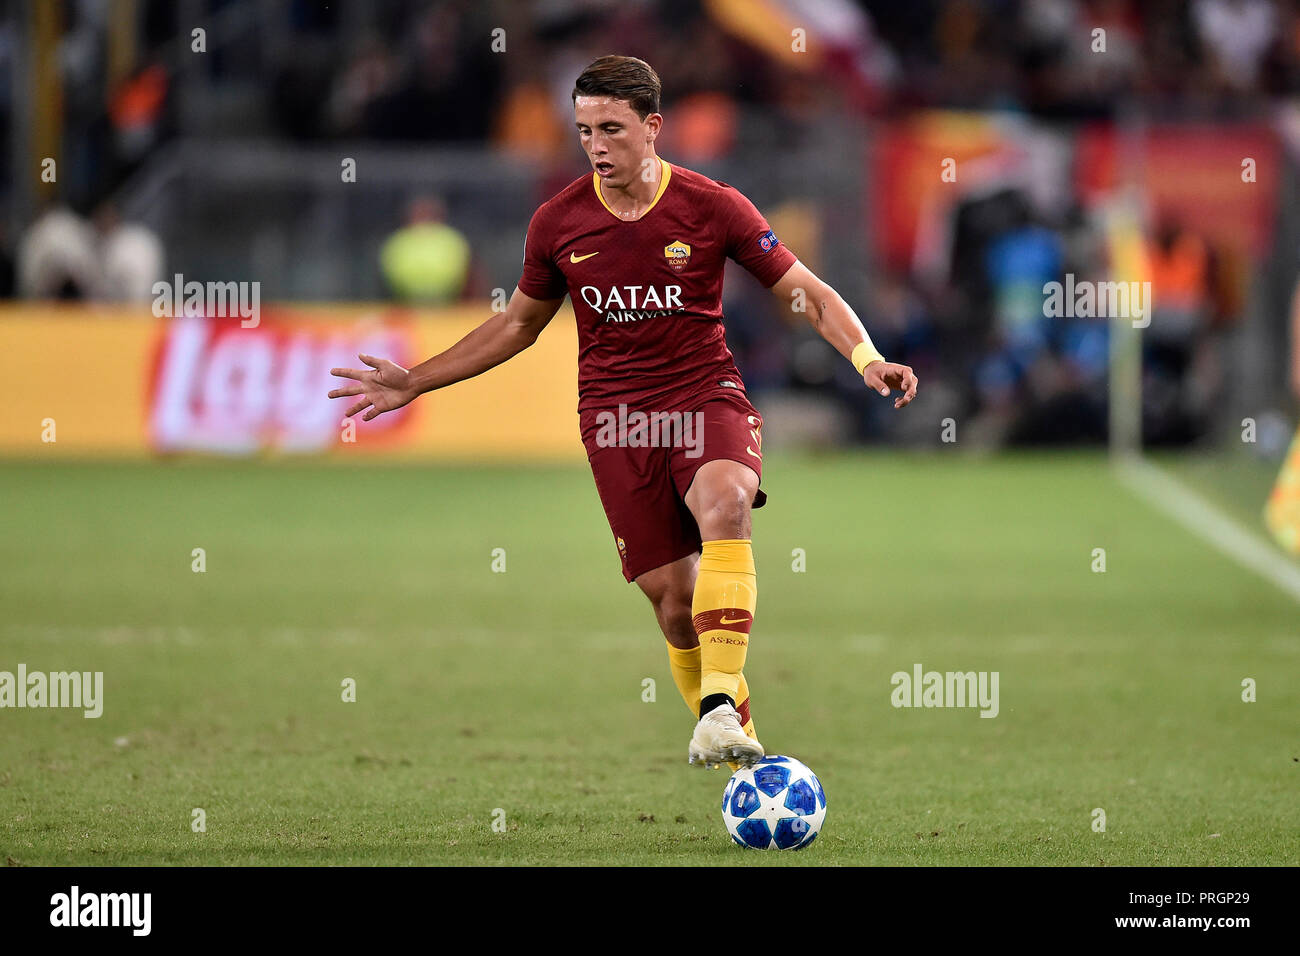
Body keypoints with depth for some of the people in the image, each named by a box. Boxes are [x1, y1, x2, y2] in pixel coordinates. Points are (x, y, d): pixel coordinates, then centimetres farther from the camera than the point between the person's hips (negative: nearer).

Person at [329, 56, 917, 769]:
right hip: (614, 414, 2)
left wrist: (867, 359, -15)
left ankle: (721, 706, -38)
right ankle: (740, 747, 10)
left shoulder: (712, 207, -3)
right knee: (672, 595, -6)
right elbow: (517, 324, 20)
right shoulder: (558, 222, 3)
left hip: (706, 395, -2)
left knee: (723, 505, -34)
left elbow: (808, 294, 3)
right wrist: (412, 384, 16)